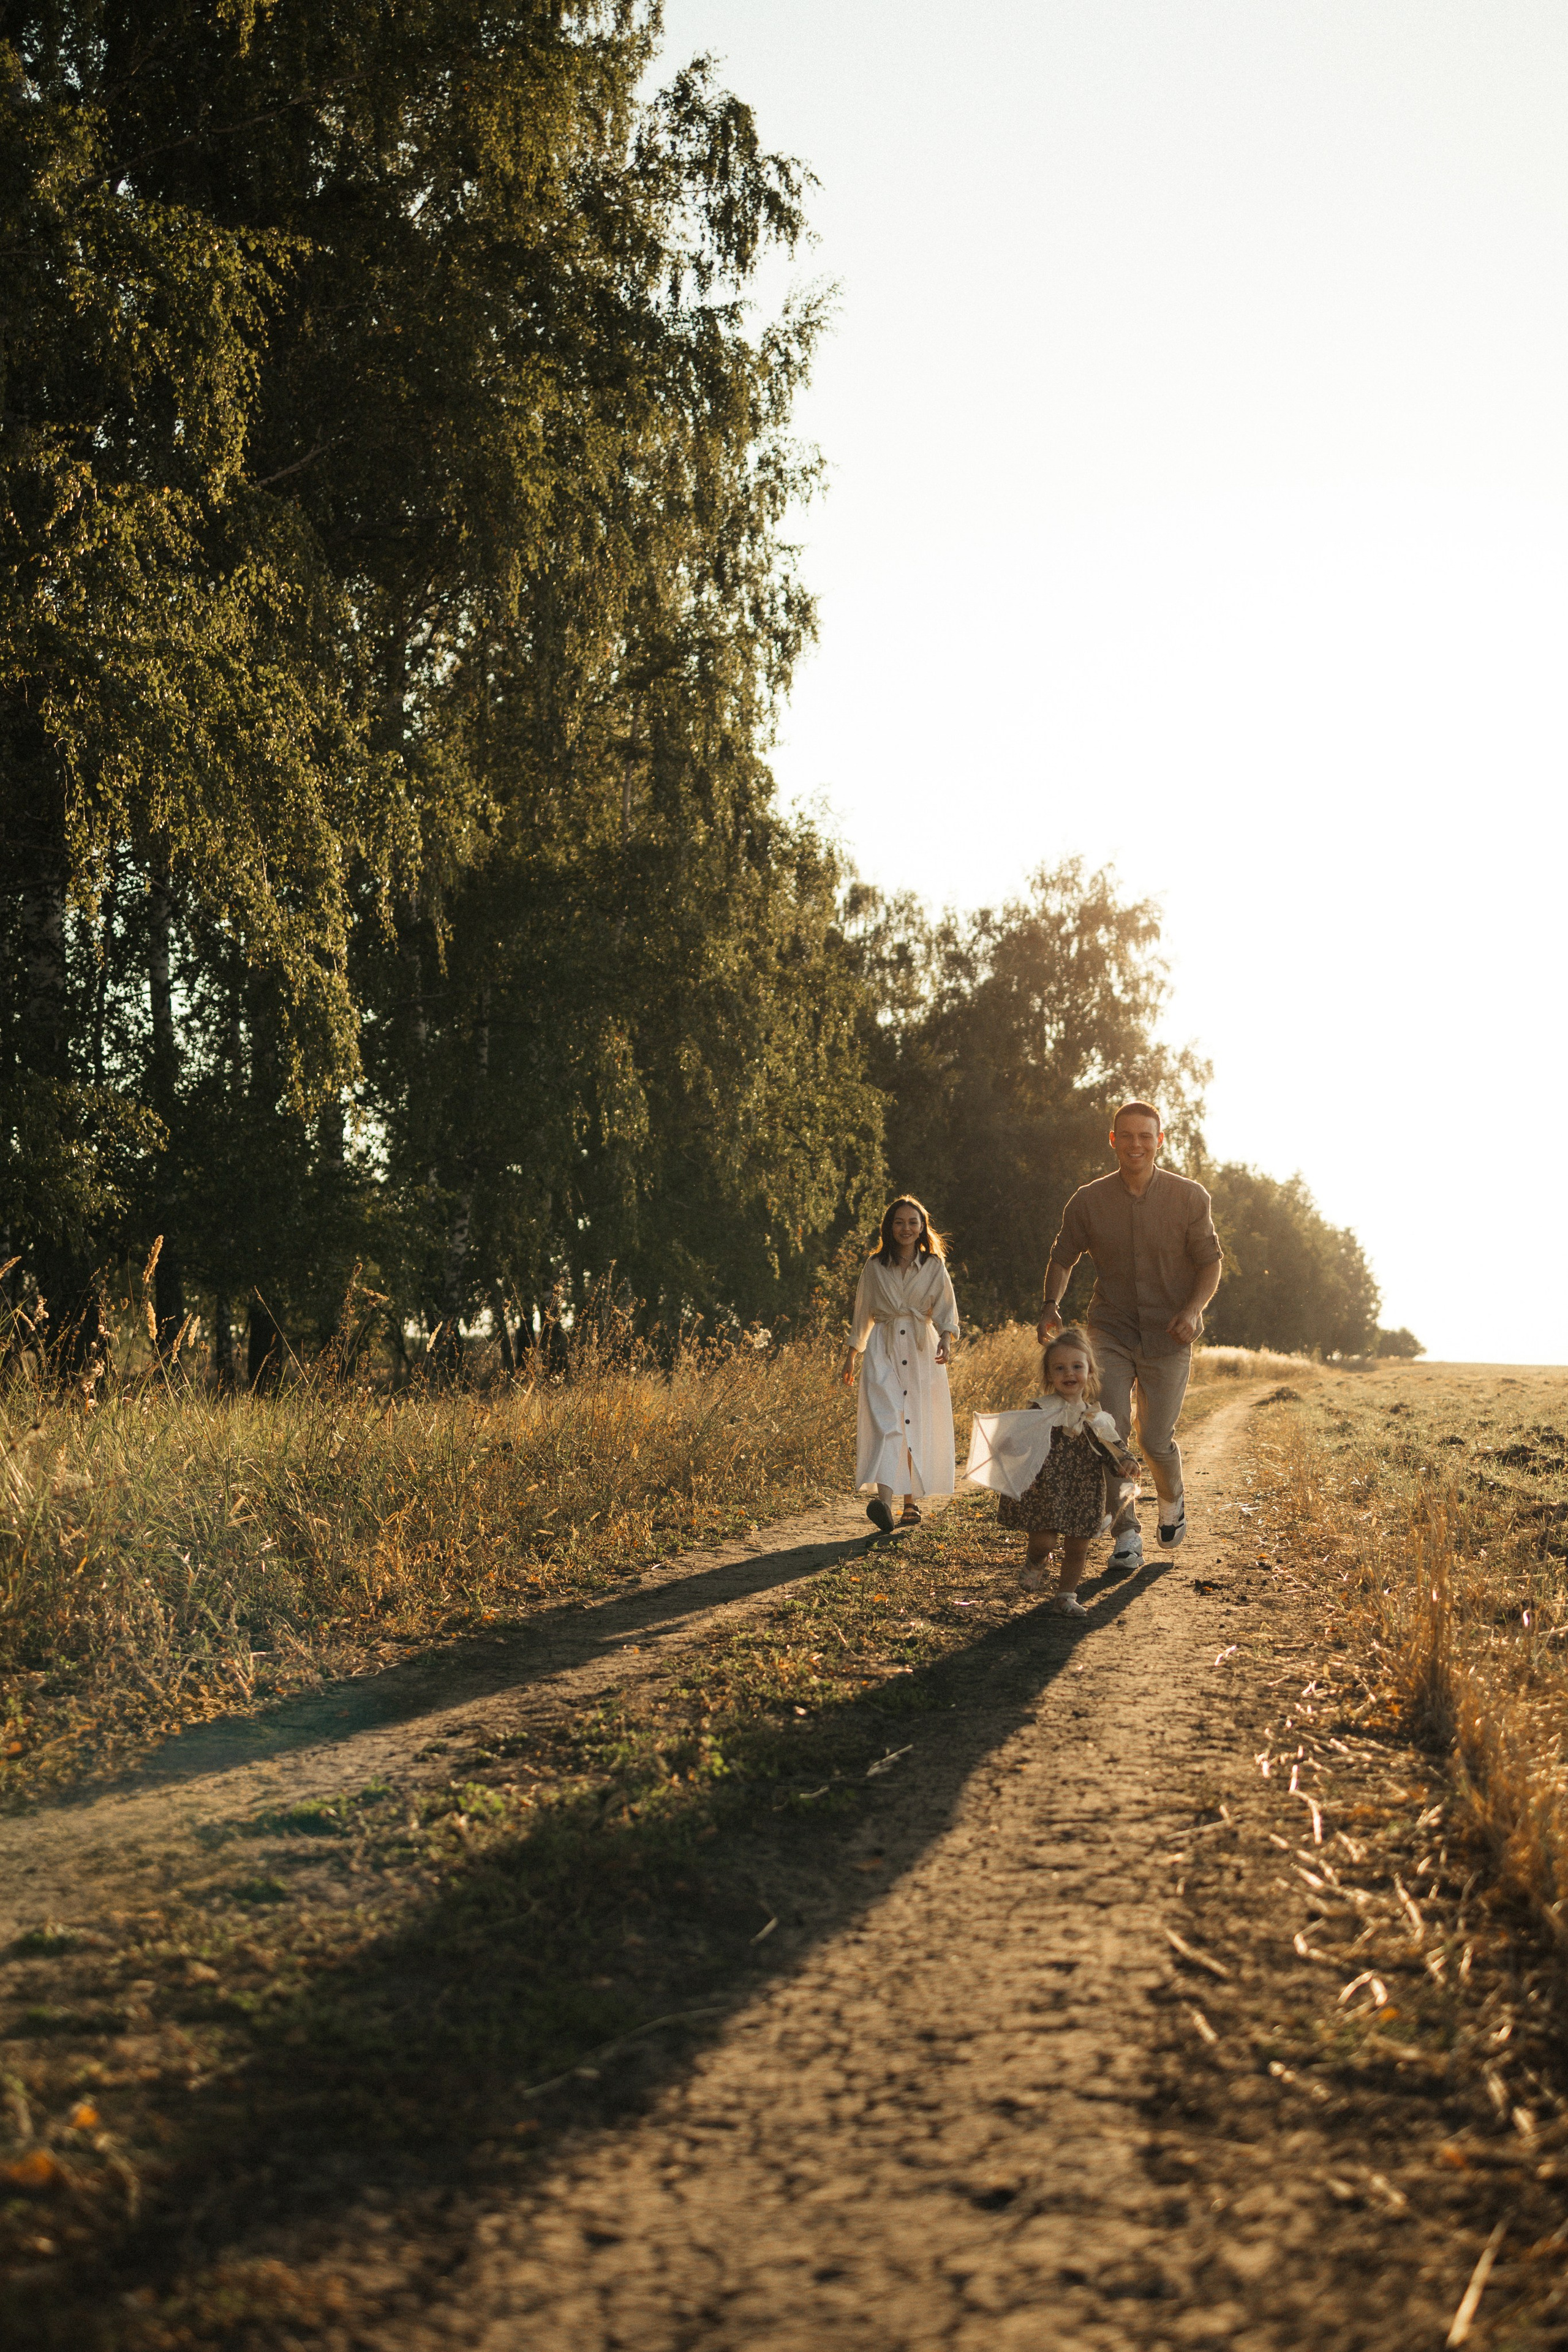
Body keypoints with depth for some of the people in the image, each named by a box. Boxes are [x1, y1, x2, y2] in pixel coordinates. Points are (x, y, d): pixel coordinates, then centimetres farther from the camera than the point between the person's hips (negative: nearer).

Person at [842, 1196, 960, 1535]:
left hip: (922, 1351, 1)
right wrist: (852, 1354, 17)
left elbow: (946, 1309, 2)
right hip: (883, 1348, -1)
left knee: (917, 1426, 1)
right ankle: (883, 1498, -31)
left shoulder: (934, 1266, 5)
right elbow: (863, 1312, 14)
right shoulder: (874, 1267, 6)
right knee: (885, 1420, -17)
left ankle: (911, 1500, 13)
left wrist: (946, 1338, -17)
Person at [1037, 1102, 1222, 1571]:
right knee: (1108, 1432, -13)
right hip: (1110, 1333, 1)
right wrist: (1051, 1305, -9)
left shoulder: (1190, 1198, -5)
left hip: (1167, 1338, -1)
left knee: (1156, 1441, 2)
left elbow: (1210, 1263, 2)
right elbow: (1062, 1258, 9)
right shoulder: (1088, 1201, -2)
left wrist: (1193, 1310, -16)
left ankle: (1172, 1500, 36)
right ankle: (1125, 1534, -1)